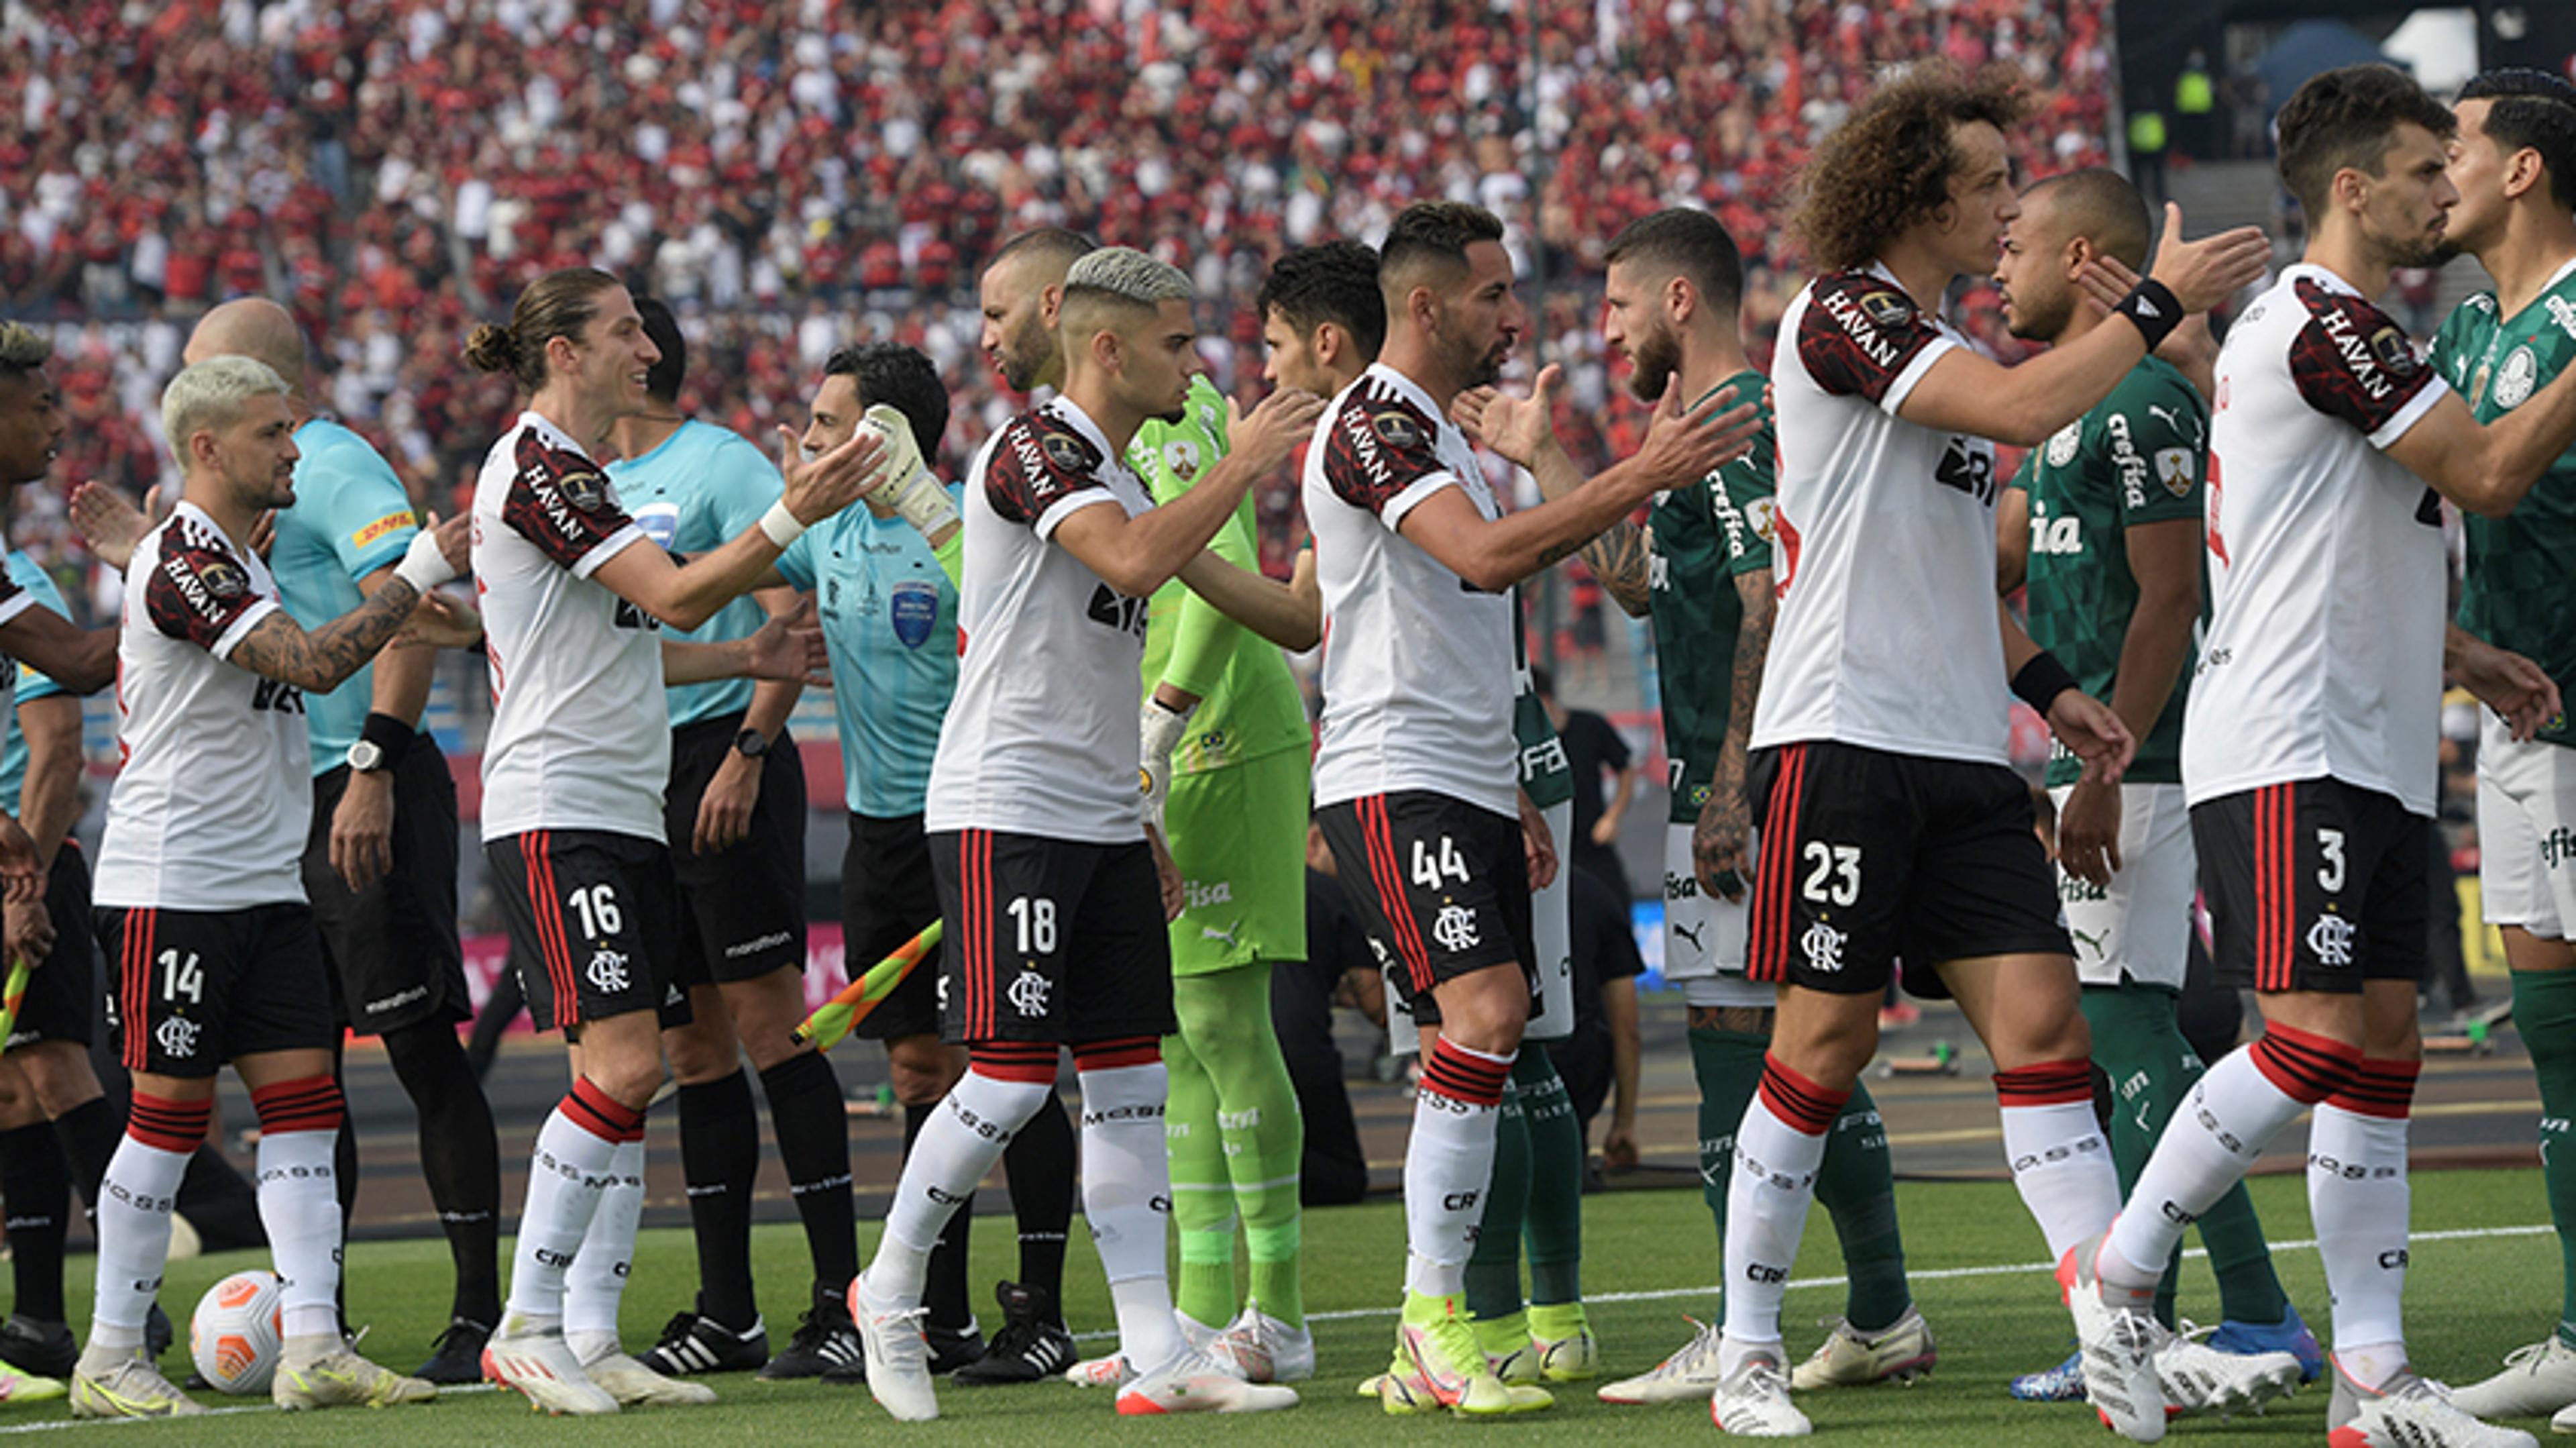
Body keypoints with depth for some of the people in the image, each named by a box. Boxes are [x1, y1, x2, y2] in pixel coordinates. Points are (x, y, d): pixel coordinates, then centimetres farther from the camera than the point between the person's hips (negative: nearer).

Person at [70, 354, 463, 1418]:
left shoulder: (234, 560, 16)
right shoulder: (182, 562, -16)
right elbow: (313, 663, -24)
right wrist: (420, 574, -16)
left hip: (262, 882, 9)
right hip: (171, 884, -9)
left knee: (300, 1098, 0)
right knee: (171, 1111, -4)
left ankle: (313, 1348, -4)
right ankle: (109, 1360, 4)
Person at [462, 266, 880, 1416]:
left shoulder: (569, 470, 19)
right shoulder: (535, 470, -12)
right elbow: (676, 596, -19)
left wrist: (746, 659, 21)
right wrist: (794, 516, -22)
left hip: (622, 816, 10)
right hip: (556, 813, -10)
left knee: (630, 1080, 5)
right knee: (621, 1064, -16)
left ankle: (592, 1339, 6)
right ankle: (526, 1330, -10)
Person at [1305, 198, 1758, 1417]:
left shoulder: (1442, 434, 22)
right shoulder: (1370, 422, -11)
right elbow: (1488, 557, -25)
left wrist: (1508, 794, 26)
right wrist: (1645, 475, -27)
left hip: (1465, 782, 10)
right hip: (1392, 779, -10)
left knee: (1477, 1045, 6)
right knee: (1485, 1011, -22)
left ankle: (1430, 1352, 8)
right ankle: (1436, 1323, -20)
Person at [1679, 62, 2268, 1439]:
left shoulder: (1938, 343, 20)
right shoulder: (1841, 315, -8)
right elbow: (2023, 408, -22)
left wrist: (2046, 684, 21)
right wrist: (2162, 302, -15)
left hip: (1962, 757, 8)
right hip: (1844, 742, -8)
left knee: (2042, 1022, -3)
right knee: (1824, 1043, -4)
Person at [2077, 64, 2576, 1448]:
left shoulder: (2307, 325, 20)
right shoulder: (2324, 323, -13)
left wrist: (2459, 660, 20)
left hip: (2369, 752, 10)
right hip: (2289, 753, -10)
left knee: (2380, 1047, 4)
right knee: (2313, 1038, -16)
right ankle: (2118, 1272, -1)